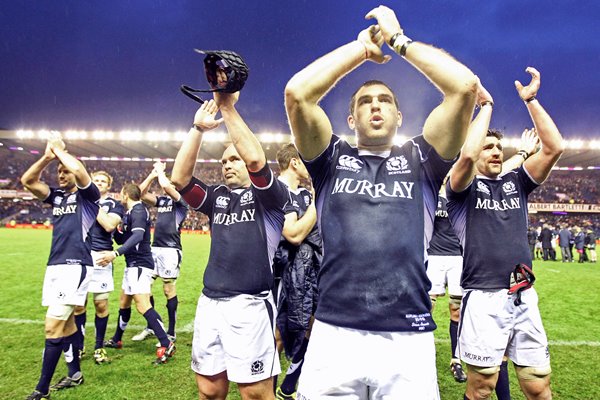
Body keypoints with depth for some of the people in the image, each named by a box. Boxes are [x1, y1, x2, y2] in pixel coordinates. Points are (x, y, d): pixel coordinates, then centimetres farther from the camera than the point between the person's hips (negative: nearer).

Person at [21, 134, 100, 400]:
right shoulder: (56, 196, 15)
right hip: (55, 266, 8)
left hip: (75, 266, -8)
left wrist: (60, 150, -6)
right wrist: (47, 156, -3)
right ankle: (74, 374, 27)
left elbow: (80, 170, -22)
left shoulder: (87, 195, -4)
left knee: (53, 326, -9)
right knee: (65, 323, 14)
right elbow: (27, 180, 7)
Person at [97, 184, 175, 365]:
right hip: (133, 264, 11)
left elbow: (137, 236, -30)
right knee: (124, 303, 21)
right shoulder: (131, 212, 18)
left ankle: (166, 345, -17)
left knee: (143, 305, -17)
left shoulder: (138, 211, -13)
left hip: (140, 264, -11)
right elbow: (122, 239, 24)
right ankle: (116, 340, 38)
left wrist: (115, 254, -38)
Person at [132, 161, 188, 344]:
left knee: (169, 290, -2)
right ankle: (150, 327, 25)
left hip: (171, 250, -8)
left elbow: (165, 185, -20)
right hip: (155, 248, 8)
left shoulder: (181, 201, -5)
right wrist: (153, 174, 7)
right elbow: (141, 193, 11)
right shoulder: (161, 200, 17)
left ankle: (171, 333, 10)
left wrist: (160, 170, -3)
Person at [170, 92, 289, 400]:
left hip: (249, 303, -5)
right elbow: (179, 178, 3)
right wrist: (197, 128, 1)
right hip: (210, 302, 6)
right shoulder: (217, 197, 16)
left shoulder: (268, 196, 1)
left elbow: (256, 159, -17)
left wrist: (228, 107, -12)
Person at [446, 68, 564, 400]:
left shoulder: (516, 182, 14)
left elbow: (554, 148, 2)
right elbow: (467, 154, -20)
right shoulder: (464, 188, 1)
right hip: (484, 299, -4)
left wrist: (530, 100, 1)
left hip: (525, 297, 5)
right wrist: (486, 105, -8)